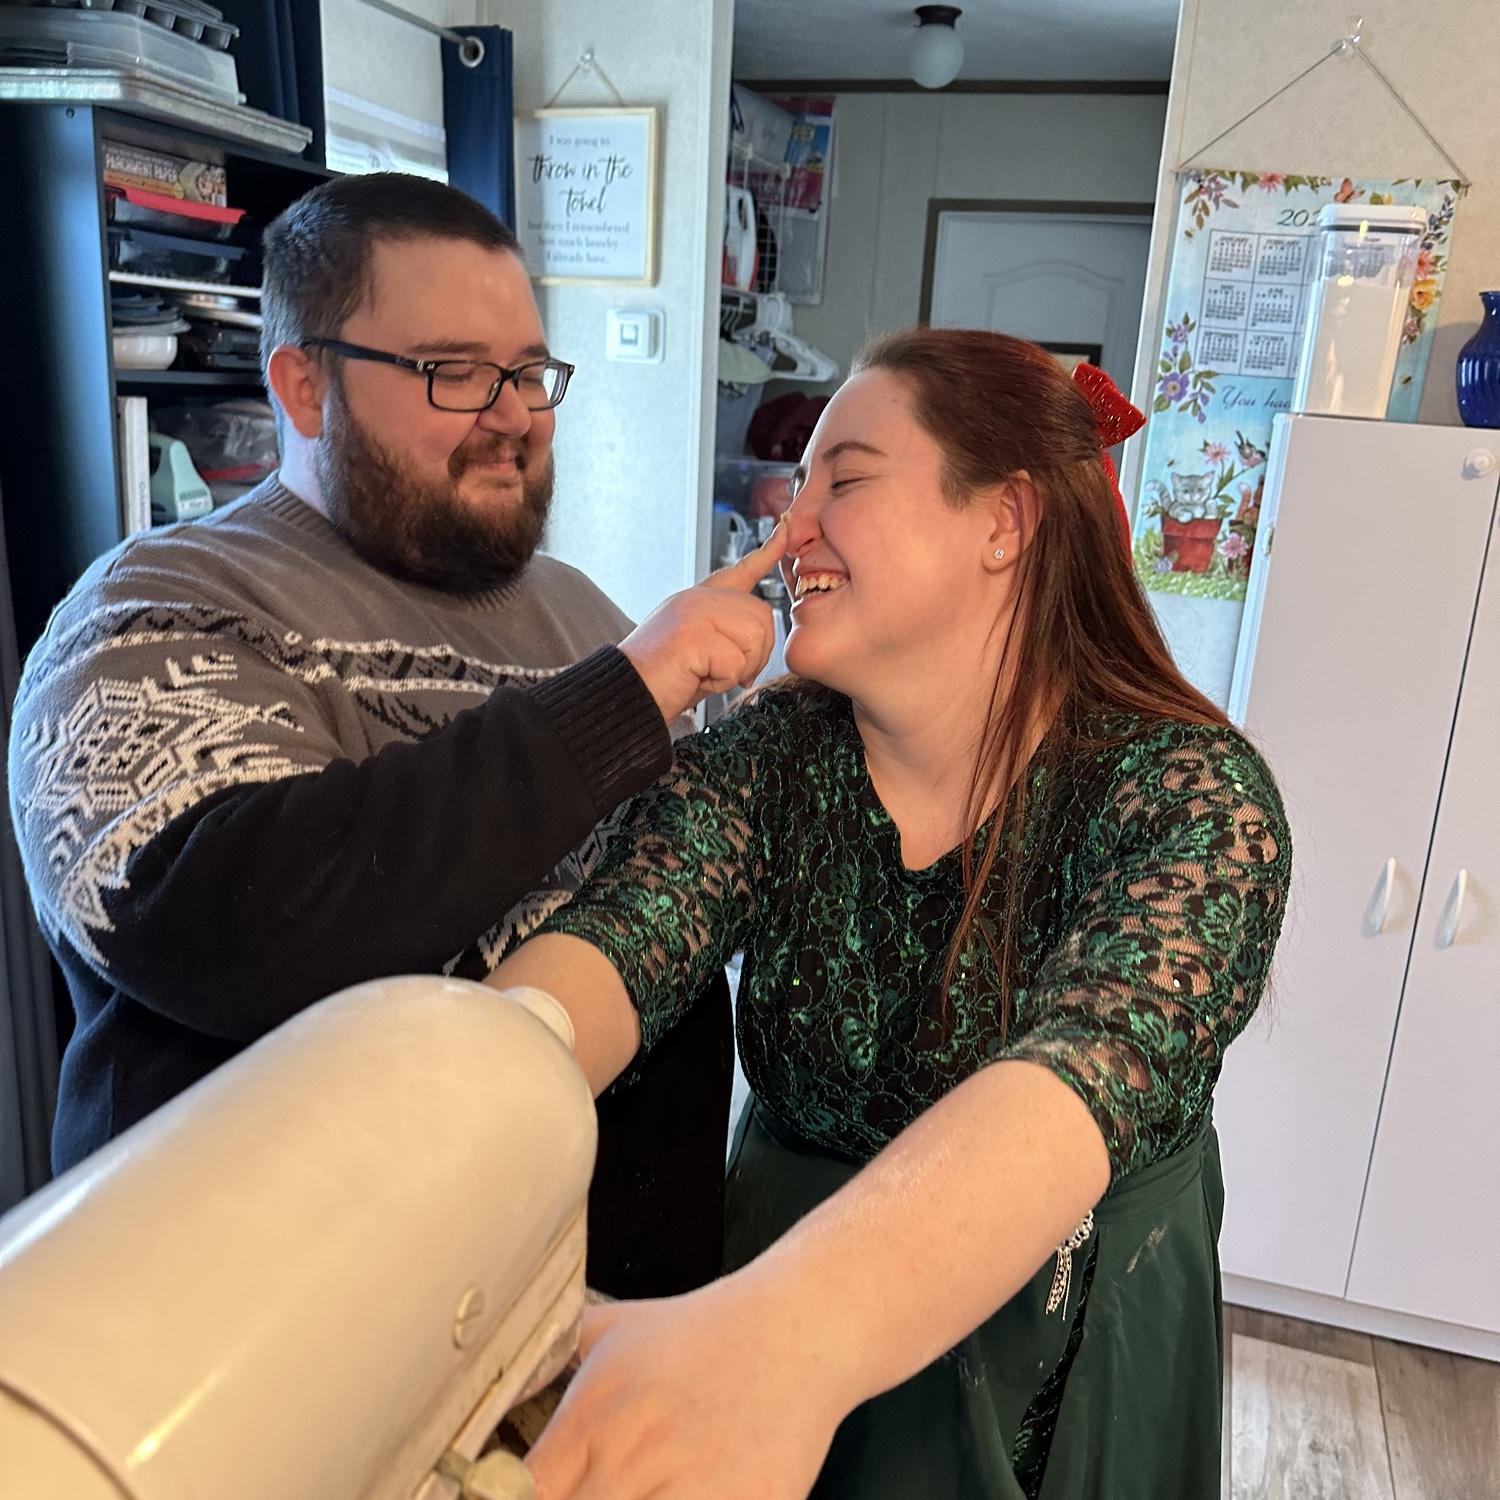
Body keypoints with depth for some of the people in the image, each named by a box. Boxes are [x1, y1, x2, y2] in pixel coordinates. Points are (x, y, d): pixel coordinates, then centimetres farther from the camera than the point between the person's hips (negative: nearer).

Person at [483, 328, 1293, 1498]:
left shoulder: (1190, 794, -22)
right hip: (783, 1276, 3)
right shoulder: (767, 760, -12)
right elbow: (614, 950, -27)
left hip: (1068, 1374, -2)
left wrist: (785, 1330, -57)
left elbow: (1093, 1065, -40)